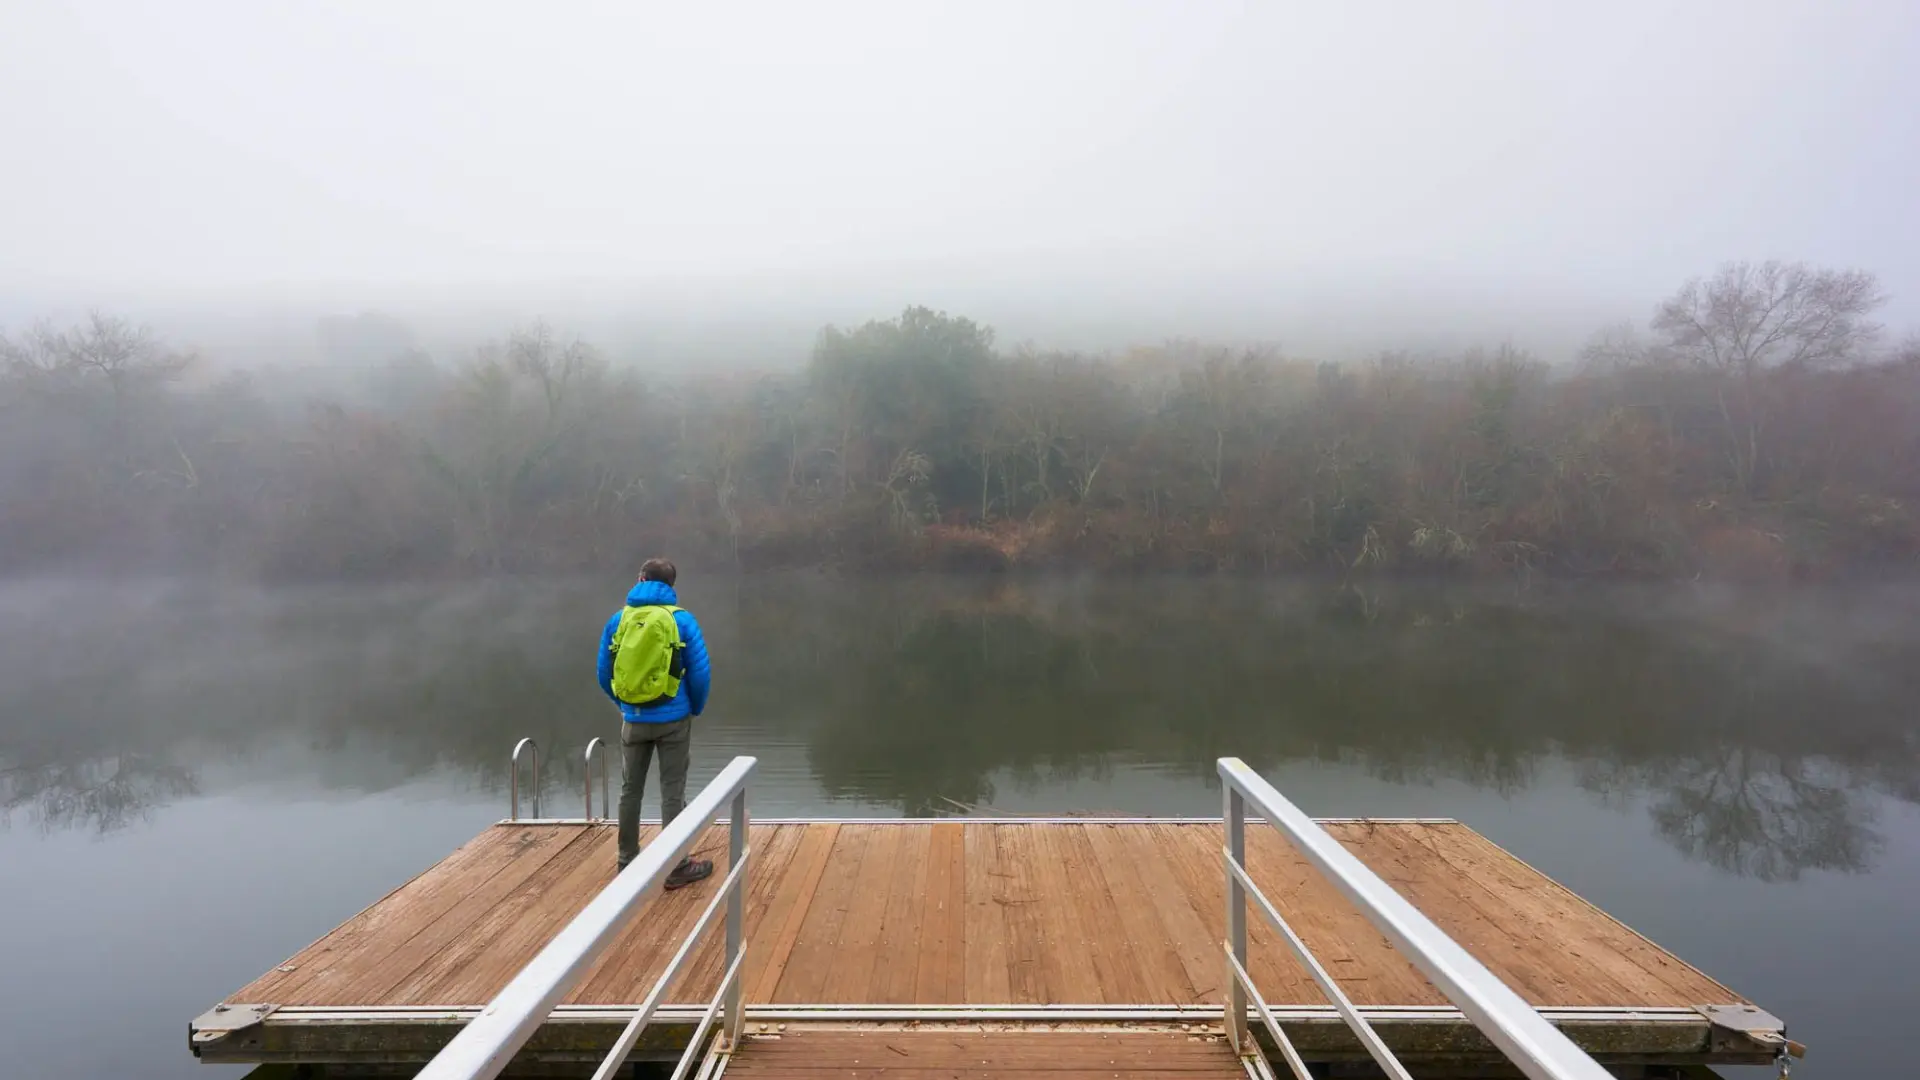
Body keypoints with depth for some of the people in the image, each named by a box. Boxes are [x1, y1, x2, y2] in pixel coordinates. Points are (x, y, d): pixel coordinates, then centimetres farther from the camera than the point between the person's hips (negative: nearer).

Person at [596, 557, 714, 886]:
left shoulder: (618, 620, 0)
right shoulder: (682, 619, -8)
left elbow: (604, 673, 5)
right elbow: (701, 672, -8)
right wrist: (696, 708, 10)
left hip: (633, 720, 3)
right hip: (673, 719, -2)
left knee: (630, 791, 16)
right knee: (673, 793, 5)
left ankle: (627, 861, 28)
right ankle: (676, 867, 11)